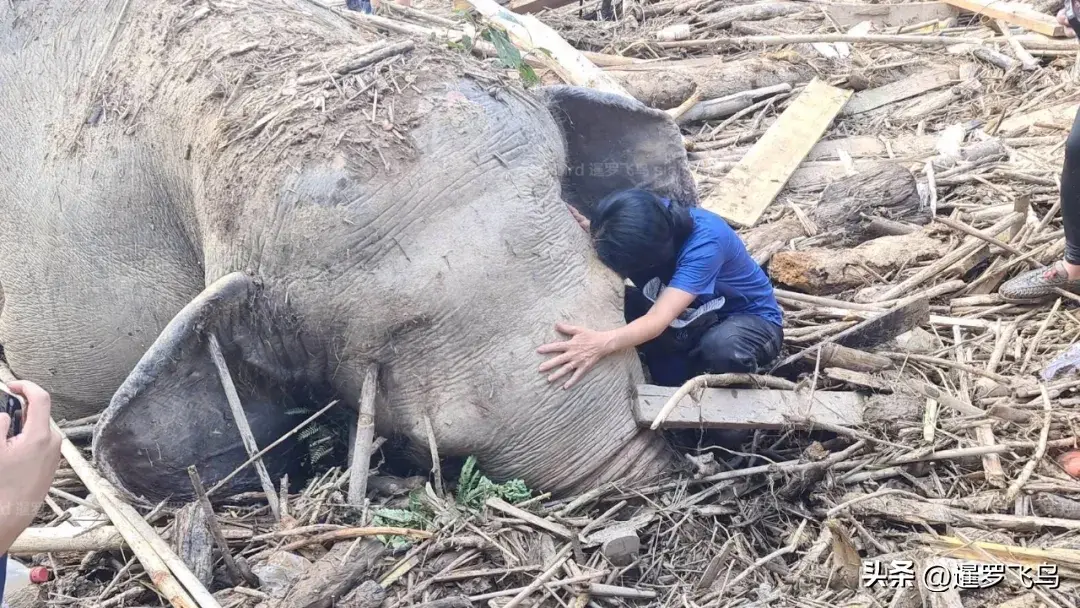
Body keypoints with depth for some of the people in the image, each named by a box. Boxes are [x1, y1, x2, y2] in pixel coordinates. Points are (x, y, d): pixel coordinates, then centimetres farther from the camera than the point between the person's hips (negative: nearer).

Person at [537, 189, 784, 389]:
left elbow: (659, 320, -46)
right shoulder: (652, 216, -19)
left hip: (751, 318, -6)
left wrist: (603, 343, -64)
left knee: (721, 347, -43)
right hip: (701, 317, 6)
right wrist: (584, 228, -36)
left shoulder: (705, 243, -37)